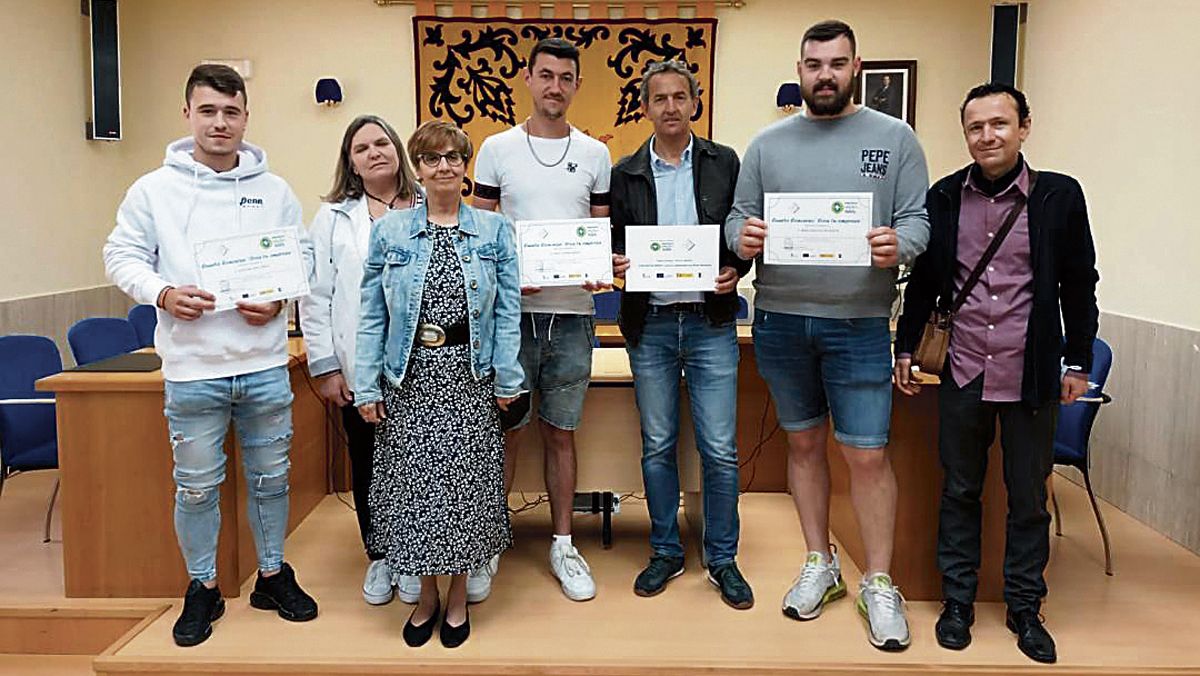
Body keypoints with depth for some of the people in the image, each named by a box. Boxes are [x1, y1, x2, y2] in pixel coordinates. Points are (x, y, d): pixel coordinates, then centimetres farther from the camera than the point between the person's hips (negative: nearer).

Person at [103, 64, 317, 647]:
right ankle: (202, 588, 28)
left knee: (270, 476, 14)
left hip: (265, 363, 2)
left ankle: (273, 575, 32)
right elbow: (123, 255, 3)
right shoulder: (155, 189, 1)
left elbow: (303, 253, 8)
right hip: (191, 367, -1)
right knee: (197, 485, 9)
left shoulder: (274, 190, 5)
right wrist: (163, 293, -15)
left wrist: (278, 297, -9)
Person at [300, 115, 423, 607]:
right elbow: (316, 296, 1)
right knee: (367, 464, 12)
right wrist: (325, 367, -4)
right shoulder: (333, 218, 4)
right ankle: (378, 556, 29)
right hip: (359, 368, 1)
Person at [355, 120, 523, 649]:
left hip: (470, 378, 0)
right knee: (411, 484, 5)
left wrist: (507, 379, -3)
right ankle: (426, 593, 25)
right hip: (408, 380, 1)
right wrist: (367, 387, -2)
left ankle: (458, 596, 24)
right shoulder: (389, 231, 4)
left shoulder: (494, 230, 4)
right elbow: (372, 316, 3)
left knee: (465, 483, 5)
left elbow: (508, 311, 2)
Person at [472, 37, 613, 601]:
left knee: (561, 432, 10)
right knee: (505, 430, 6)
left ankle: (563, 545, 22)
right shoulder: (497, 149, 4)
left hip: (572, 312, 2)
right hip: (511, 311, -1)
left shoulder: (594, 154, 9)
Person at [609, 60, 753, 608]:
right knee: (657, 446, 10)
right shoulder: (626, 173, 8)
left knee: (720, 450, 1)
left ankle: (722, 559, 18)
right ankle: (666, 553, 25)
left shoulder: (724, 163, 6)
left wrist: (735, 270, -11)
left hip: (710, 322, -1)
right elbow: (616, 240, 11)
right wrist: (617, 263, -10)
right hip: (650, 325, 1)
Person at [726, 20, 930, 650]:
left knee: (867, 455, -1)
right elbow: (737, 215, 8)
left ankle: (878, 584, 17)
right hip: (779, 319, 3)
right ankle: (819, 563, 30)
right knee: (803, 442, 13)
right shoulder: (767, 144, 9)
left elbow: (919, 219, 1)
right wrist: (742, 236, -15)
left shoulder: (894, 137, 4)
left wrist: (898, 245, -21)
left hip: (859, 321, -2)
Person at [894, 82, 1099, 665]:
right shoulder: (944, 197, 1)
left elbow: (1079, 285, 3)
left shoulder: (1060, 196, -3)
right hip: (962, 373, 1)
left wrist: (1078, 363, 4)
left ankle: (1025, 608, 27)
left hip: (1031, 377, -1)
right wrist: (906, 349, 8)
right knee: (959, 492, 12)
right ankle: (958, 601, 27)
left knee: (1029, 500, 11)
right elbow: (923, 282, 9)